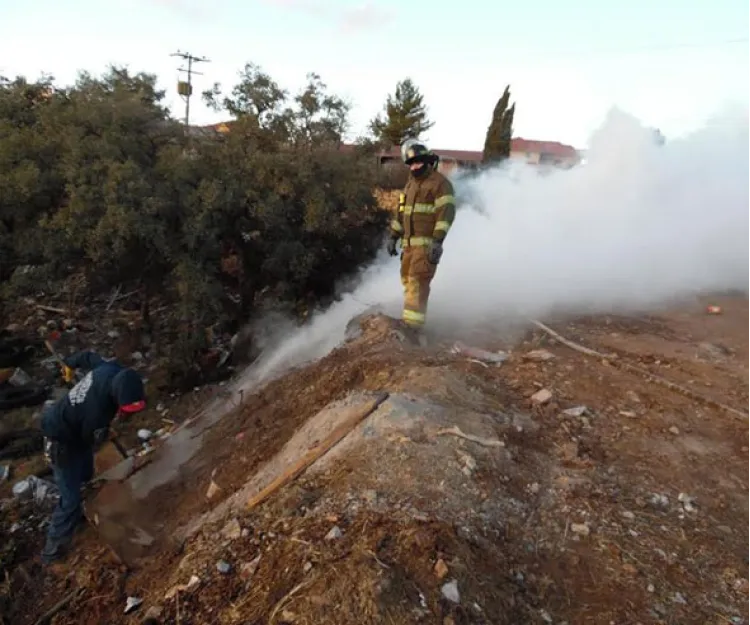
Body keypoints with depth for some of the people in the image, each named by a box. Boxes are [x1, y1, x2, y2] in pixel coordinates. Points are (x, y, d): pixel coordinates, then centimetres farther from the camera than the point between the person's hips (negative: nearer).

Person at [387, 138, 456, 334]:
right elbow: (401, 212, 25)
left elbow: (446, 212, -15)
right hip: (409, 242, 8)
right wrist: (393, 236, 20)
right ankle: (410, 317, 19)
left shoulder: (440, 182, -6)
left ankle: (413, 322, -16)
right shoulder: (411, 183, 20)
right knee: (407, 279, 10)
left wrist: (438, 241, -23)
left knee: (418, 280, -15)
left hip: (427, 243, -8)